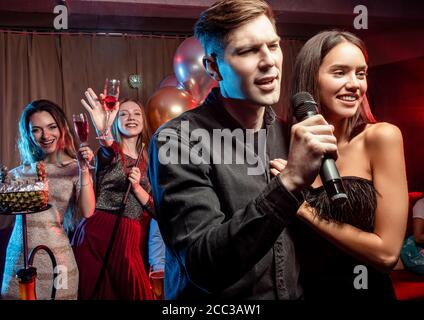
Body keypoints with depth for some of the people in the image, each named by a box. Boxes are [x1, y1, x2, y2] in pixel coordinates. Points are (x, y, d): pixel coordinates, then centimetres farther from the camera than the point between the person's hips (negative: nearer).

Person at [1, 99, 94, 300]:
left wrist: (84, 170, -17)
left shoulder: (74, 168, -2)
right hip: (18, 256, 3)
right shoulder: (21, 171, 7)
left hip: (55, 258, -3)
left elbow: (86, 212, -13)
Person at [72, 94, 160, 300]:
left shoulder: (147, 160, 13)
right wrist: (103, 130, -49)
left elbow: (154, 207, 7)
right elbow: (108, 150, -27)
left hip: (132, 237, 4)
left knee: (131, 289, 1)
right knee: (99, 291, -2)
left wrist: (136, 187, -11)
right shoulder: (110, 151, 1)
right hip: (100, 233, -3)